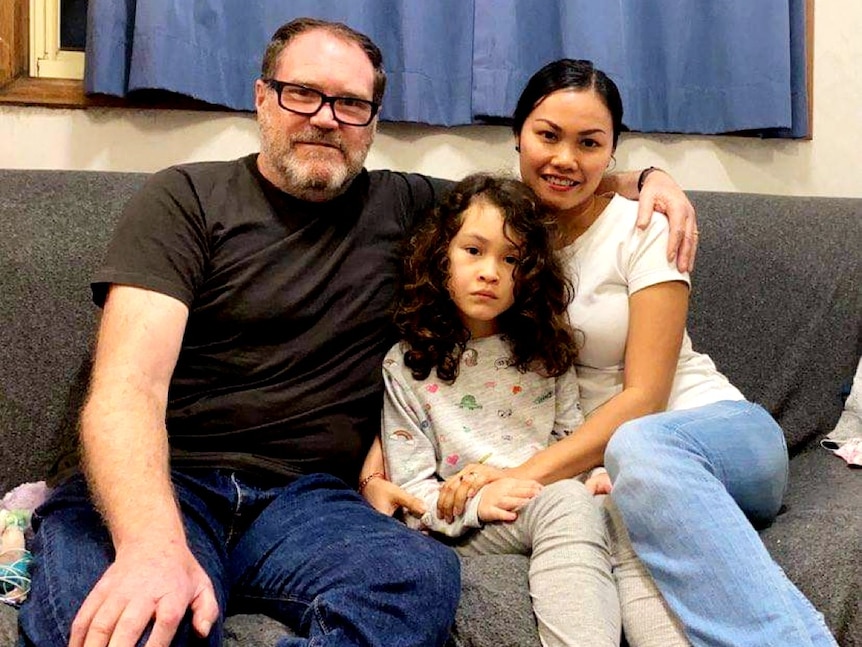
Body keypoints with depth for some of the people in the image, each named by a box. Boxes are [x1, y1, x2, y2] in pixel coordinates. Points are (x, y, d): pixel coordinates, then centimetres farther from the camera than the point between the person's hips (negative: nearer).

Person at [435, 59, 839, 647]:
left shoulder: (642, 229, -4)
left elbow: (644, 397, -11)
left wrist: (528, 471, -23)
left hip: (721, 432, -2)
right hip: (590, 458, 2)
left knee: (640, 448, -40)